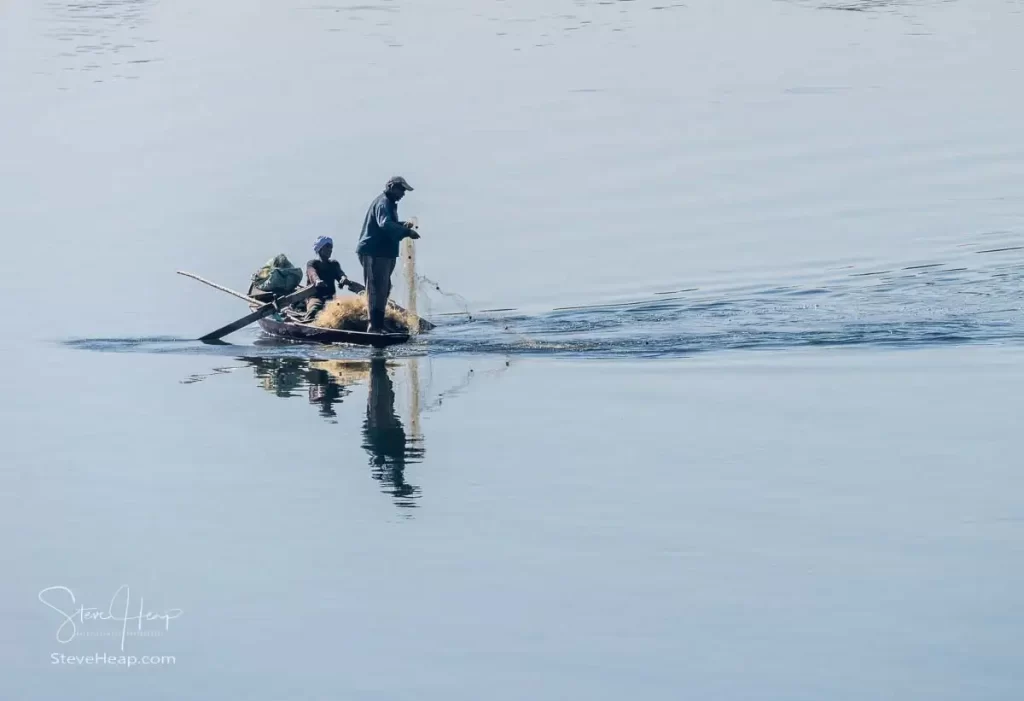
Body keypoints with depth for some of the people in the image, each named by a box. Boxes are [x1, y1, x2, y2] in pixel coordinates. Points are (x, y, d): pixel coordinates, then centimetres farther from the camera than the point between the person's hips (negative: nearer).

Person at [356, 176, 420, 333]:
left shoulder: (388, 203, 20)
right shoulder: (383, 203, -14)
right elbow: (385, 224, -32)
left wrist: (402, 225, 12)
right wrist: (407, 231, -34)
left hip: (383, 253, 11)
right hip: (374, 253, -11)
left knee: (383, 289, 16)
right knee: (376, 289, -12)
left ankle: (378, 325, 23)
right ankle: (374, 326, -13)